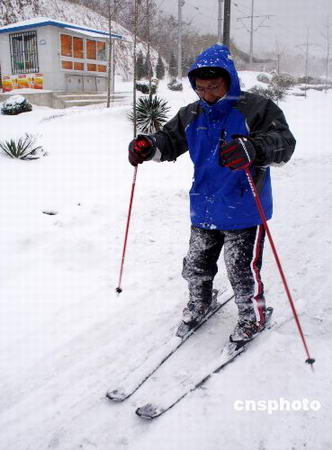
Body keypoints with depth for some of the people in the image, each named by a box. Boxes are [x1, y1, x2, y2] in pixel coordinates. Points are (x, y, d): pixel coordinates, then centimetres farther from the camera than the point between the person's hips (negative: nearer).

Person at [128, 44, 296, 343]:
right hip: (204, 210, 6)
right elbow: (170, 140, 10)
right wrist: (148, 146, -14)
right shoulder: (192, 115, 5)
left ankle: (253, 316, 32)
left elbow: (283, 143, -25)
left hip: (244, 211, -5)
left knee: (242, 271, 4)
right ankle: (199, 303, 49)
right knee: (196, 265, 20)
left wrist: (251, 149, -47)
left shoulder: (256, 108, -13)